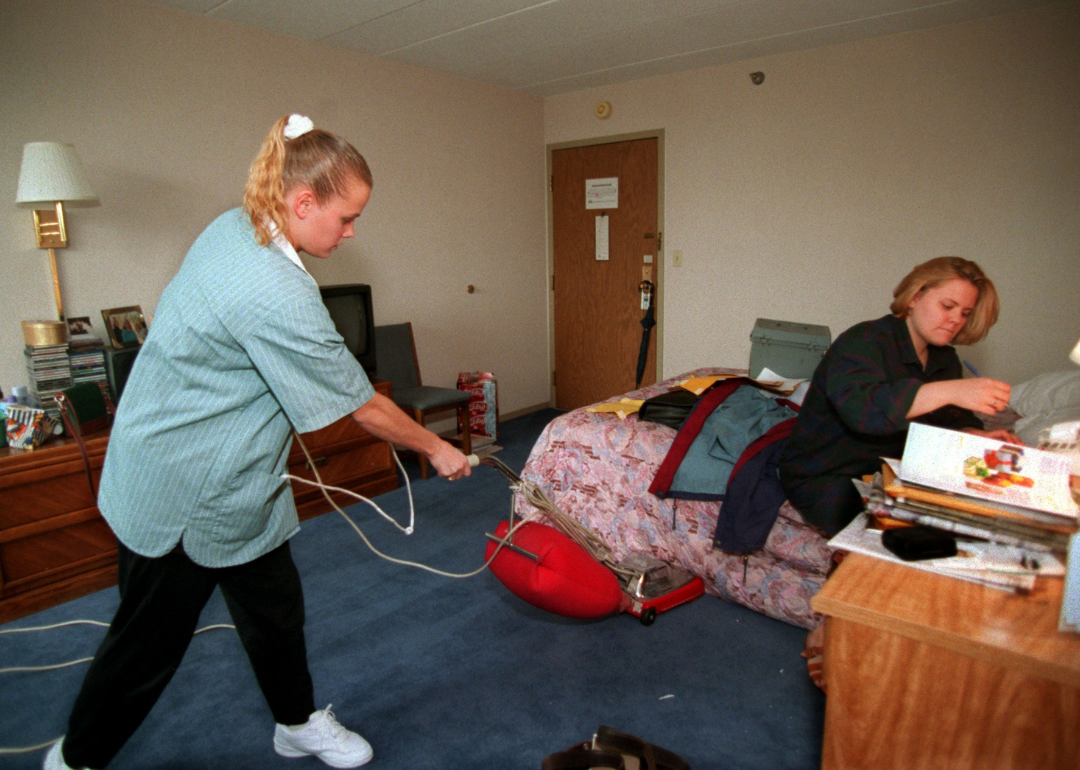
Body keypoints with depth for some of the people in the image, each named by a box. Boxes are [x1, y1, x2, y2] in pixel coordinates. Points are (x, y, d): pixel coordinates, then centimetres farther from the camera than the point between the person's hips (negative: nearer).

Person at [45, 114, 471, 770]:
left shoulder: (233, 227, -1)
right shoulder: (277, 295, -31)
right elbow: (362, 406, -23)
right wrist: (437, 449, -9)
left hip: (236, 480, 9)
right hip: (184, 495, -9)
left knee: (277, 610, 19)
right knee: (150, 640, 14)